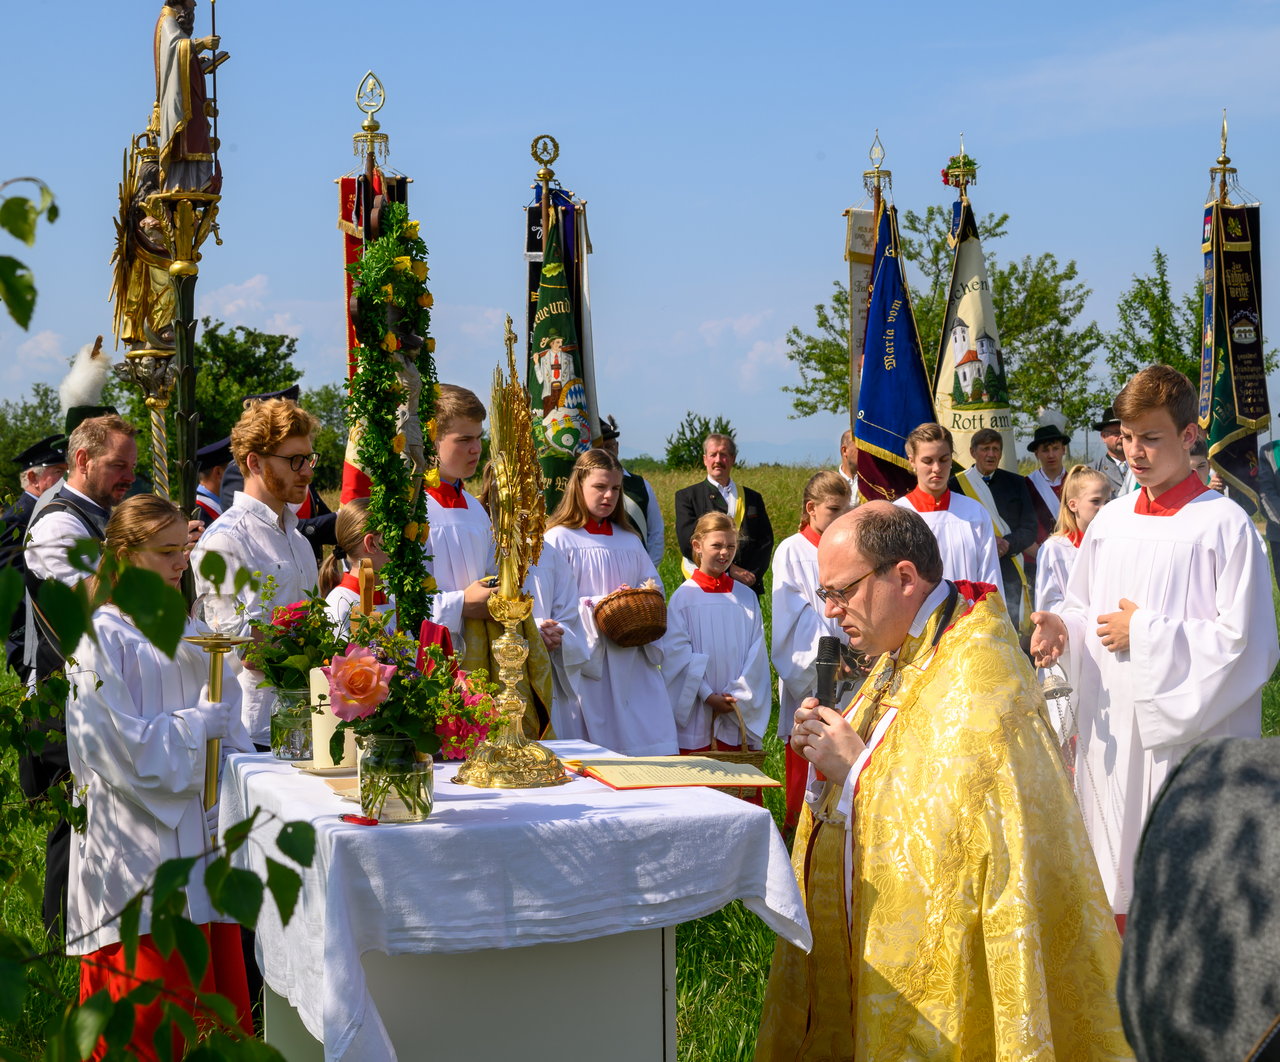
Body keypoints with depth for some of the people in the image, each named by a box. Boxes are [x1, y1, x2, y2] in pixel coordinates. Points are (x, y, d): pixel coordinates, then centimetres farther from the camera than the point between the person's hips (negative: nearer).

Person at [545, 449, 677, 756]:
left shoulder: (630, 540, 16)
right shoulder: (559, 538, -2)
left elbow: (654, 584, 18)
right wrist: (598, 605, -19)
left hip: (633, 660, 5)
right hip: (589, 659, -5)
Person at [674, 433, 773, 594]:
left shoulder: (752, 498, 16)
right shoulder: (687, 496, 6)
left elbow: (765, 541, 11)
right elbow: (688, 543, -6)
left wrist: (752, 575, -7)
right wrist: (730, 569, -13)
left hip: (748, 587, 3)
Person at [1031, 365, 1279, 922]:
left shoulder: (1224, 524, -8)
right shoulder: (1110, 520, 10)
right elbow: (1084, 608, 19)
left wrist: (1146, 634, -13)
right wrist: (1061, 627, -4)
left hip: (1188, 740, -6)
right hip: (1110, 732, 6)